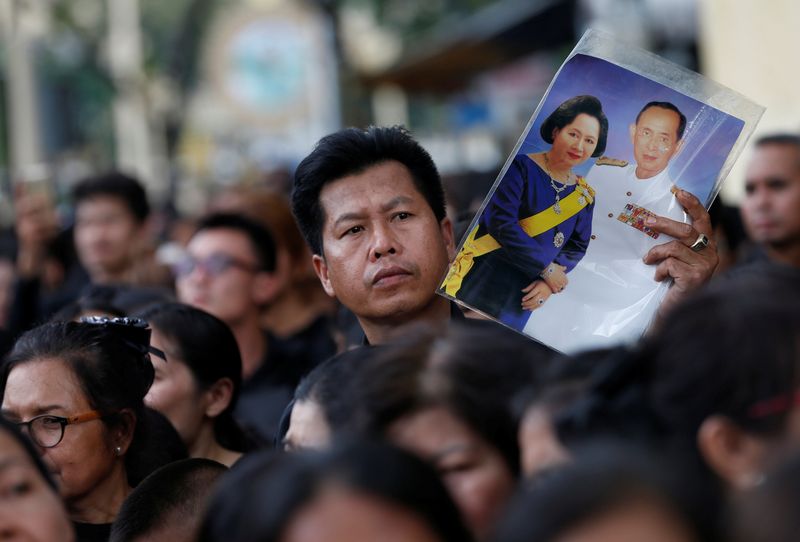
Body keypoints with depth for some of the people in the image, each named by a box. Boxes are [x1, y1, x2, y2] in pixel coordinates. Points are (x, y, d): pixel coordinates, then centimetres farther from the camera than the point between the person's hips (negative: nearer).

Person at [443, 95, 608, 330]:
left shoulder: (583, 196, 7)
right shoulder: (521, 167, -8)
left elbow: (576, 247, 9)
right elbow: (501, 222, -18)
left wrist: (548, 282, -9)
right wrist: (547, 269, -15)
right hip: (480, 282, -4)